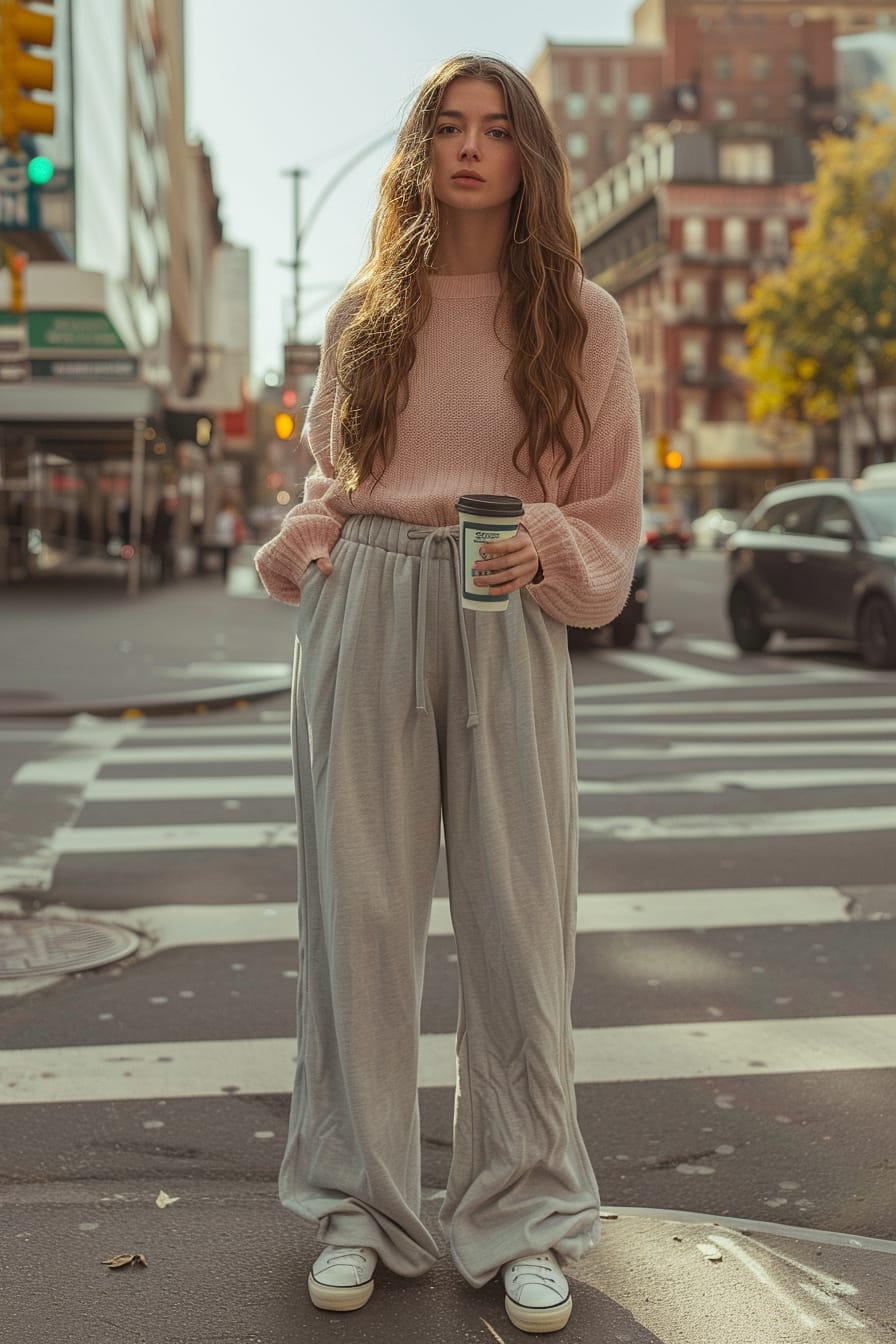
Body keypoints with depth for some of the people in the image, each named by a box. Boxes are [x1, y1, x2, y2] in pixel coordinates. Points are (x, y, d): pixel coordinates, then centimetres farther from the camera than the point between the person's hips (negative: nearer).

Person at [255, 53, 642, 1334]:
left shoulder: (581, 318, 9)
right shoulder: (363, 311, 13)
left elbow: (612, 517, 9)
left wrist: (547, 551, -11)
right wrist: (305, 549, 1)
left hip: (508, 625, -1)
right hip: (363, 615, 2)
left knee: (518, 918, 0)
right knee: (360, 909, 3)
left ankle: (524, 1221, 16)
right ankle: (359, 1204, 18)